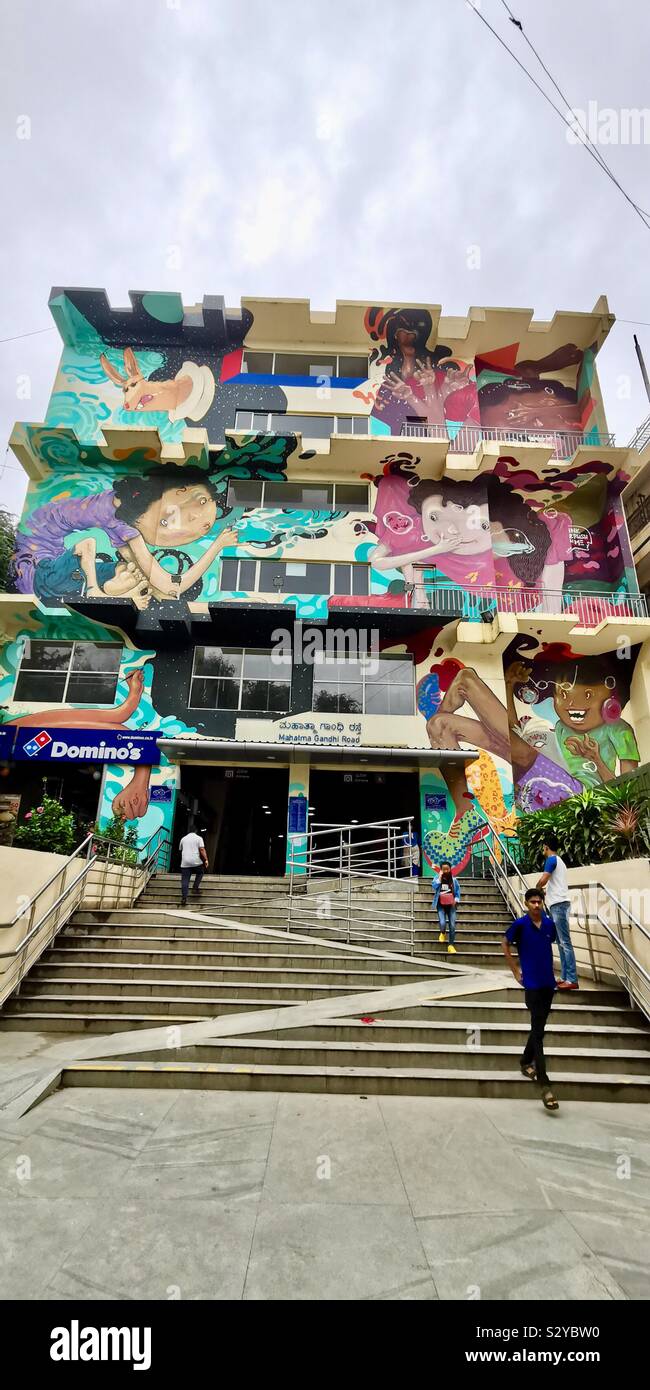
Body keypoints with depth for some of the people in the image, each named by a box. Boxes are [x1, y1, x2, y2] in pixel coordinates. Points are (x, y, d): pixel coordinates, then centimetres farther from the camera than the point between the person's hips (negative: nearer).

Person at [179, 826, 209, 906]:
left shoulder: (183, 839, 16)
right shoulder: (199, 838, 3)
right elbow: (202, 850, -8)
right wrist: (206, 859, -8)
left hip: (185, 863, 3)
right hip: (196, 862, -3)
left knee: (185, 881, 2)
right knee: (200, 873, 24)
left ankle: (184, 898, -3)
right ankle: (196, 888, 12)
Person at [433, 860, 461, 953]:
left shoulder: (454, 880, 5)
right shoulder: (437, 878, 1)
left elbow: (458, 892, 10)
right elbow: (434, 887, -17)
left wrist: (456, 900, -6)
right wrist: (440, 877, -15)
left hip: (451, 905, 1)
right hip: (441, 905, -1)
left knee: (452, 926, -6)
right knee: (443, 923, -18)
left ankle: (451, 945, 7)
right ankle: (443, 933, 18)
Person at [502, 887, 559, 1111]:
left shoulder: (550, 923, 1)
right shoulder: (520, 924, -12)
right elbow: (505, 944, 1)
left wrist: (545, 965, 12)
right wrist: (515, 970, 0)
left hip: (548, 982, 5)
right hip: (532, 984, -5)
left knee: (539, 1027, 17)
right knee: (537, 1031, -7)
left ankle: (526, 1062, 38)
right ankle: (544, 1085, -5)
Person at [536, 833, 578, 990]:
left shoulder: (551, 859, -9)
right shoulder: (559, 860, 21)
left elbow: (543, 880, -20)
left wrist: (538, 888, -1)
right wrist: (546, 891, 26)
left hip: (558, 904, -10)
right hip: (559, 904, 10)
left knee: (565, 942, -10)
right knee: (561, 942, 11)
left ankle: (572, 980, -10)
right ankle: (565, 977, 13)